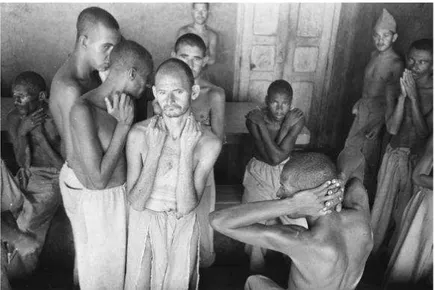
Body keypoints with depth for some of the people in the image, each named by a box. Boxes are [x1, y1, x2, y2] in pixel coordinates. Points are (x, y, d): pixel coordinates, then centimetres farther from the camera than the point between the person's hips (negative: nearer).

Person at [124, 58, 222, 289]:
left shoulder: (208, 143, -18)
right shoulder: (139, 134, -17)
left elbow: (186, 207, -20)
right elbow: (136, 203, -17)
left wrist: (186, 153, -29)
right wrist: (154, 152, -27)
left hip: (183, 227, 0)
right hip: (144, 223, 1)